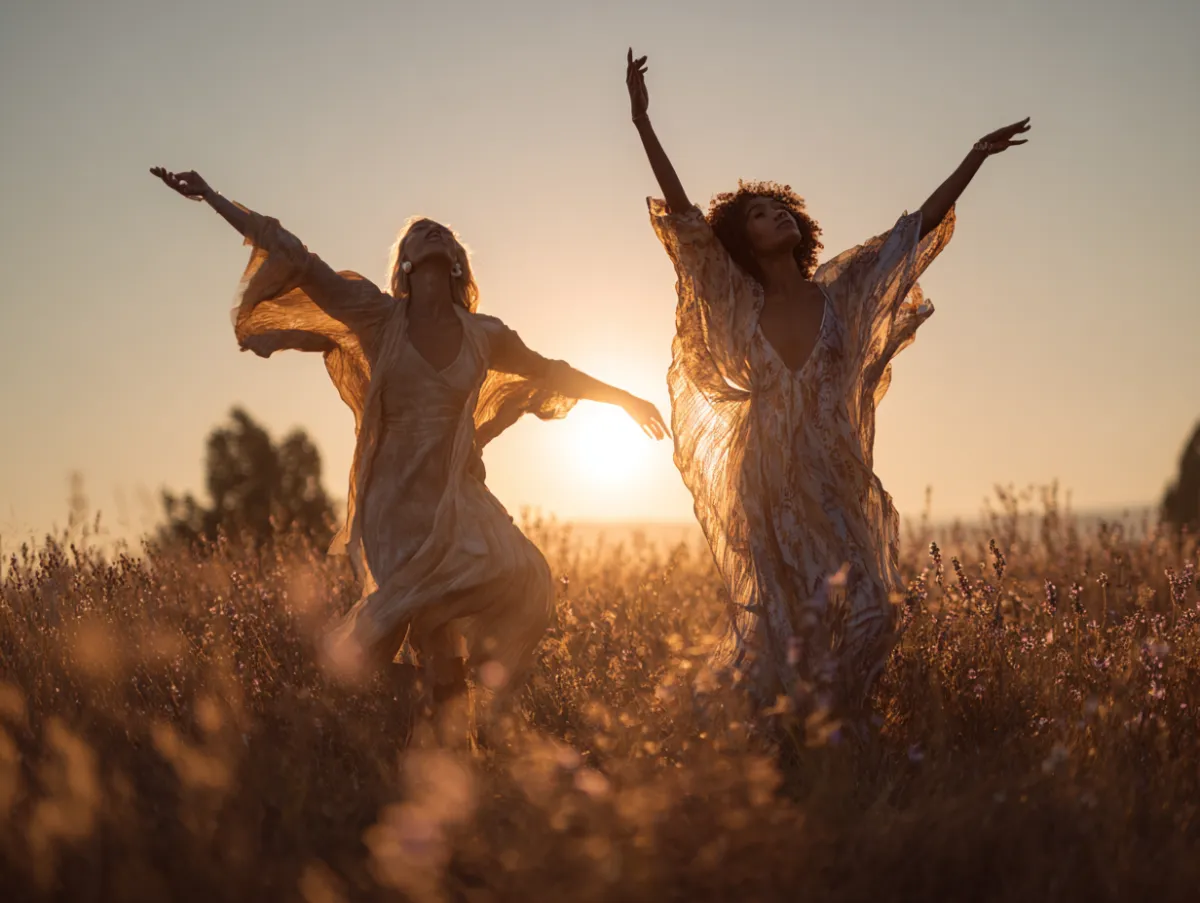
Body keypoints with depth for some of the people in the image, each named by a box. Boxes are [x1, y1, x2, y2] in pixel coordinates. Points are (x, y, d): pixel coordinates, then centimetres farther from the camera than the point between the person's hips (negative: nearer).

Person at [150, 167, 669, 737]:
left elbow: (551, 372, 25)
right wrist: (212, 198, -2)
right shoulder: (380, 317, 2)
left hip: (457, 493, 3)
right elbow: (296, 261, 0)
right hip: (395, 494, -3)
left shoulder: (483, 335, 11)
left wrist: (624, 397, 31)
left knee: (522, 580, -18)